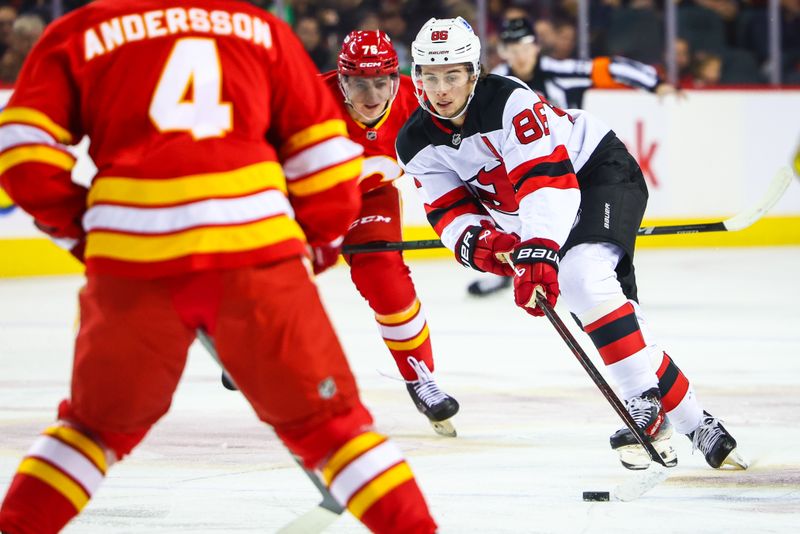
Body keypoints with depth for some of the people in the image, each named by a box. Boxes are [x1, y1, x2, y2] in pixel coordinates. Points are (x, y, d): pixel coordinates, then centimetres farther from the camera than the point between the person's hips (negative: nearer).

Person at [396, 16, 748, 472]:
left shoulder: (509, 101, -30)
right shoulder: (417, 146, -10)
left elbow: (548, 178, -37)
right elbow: (450, 211, -8)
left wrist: (539, 250, -47)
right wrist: (476, 242, -31)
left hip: (602, 172, -7)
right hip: (534, 222, 7)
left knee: (583, 275, -32)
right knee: (611, 312, -1)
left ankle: (644, 401, -28)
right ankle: (690, 421, 7)